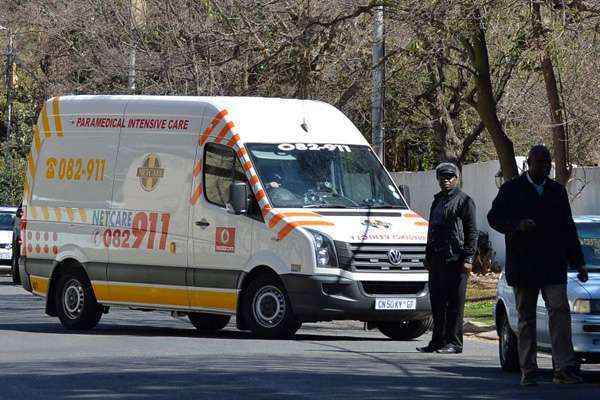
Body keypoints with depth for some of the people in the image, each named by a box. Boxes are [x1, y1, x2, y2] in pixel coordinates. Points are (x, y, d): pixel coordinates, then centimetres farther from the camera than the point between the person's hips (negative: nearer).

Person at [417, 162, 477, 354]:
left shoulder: (464, 201, -2)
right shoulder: (438, 201, 21)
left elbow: (471, 232, -7)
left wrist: (468, 258, -13)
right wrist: (428, 257, 21)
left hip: (455, 259, -8)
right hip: (437, 259, 8)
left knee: (454, 303, -6)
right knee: (437, 303, 9)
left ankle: (454, 343, -4)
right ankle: (438, 341, 14)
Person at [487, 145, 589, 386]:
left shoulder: (557, 191, 14)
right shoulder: (512, 190, 5)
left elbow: (568, 228, 18)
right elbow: (493, 218, 1)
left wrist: (578, 263, 14)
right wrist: (517, 225, -18)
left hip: (553, 266, 1)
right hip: (523, 265, -1)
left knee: (559, 311, -14)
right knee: (526, 318, 4)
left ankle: (564, 369, -20)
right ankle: (528, 371, 8)